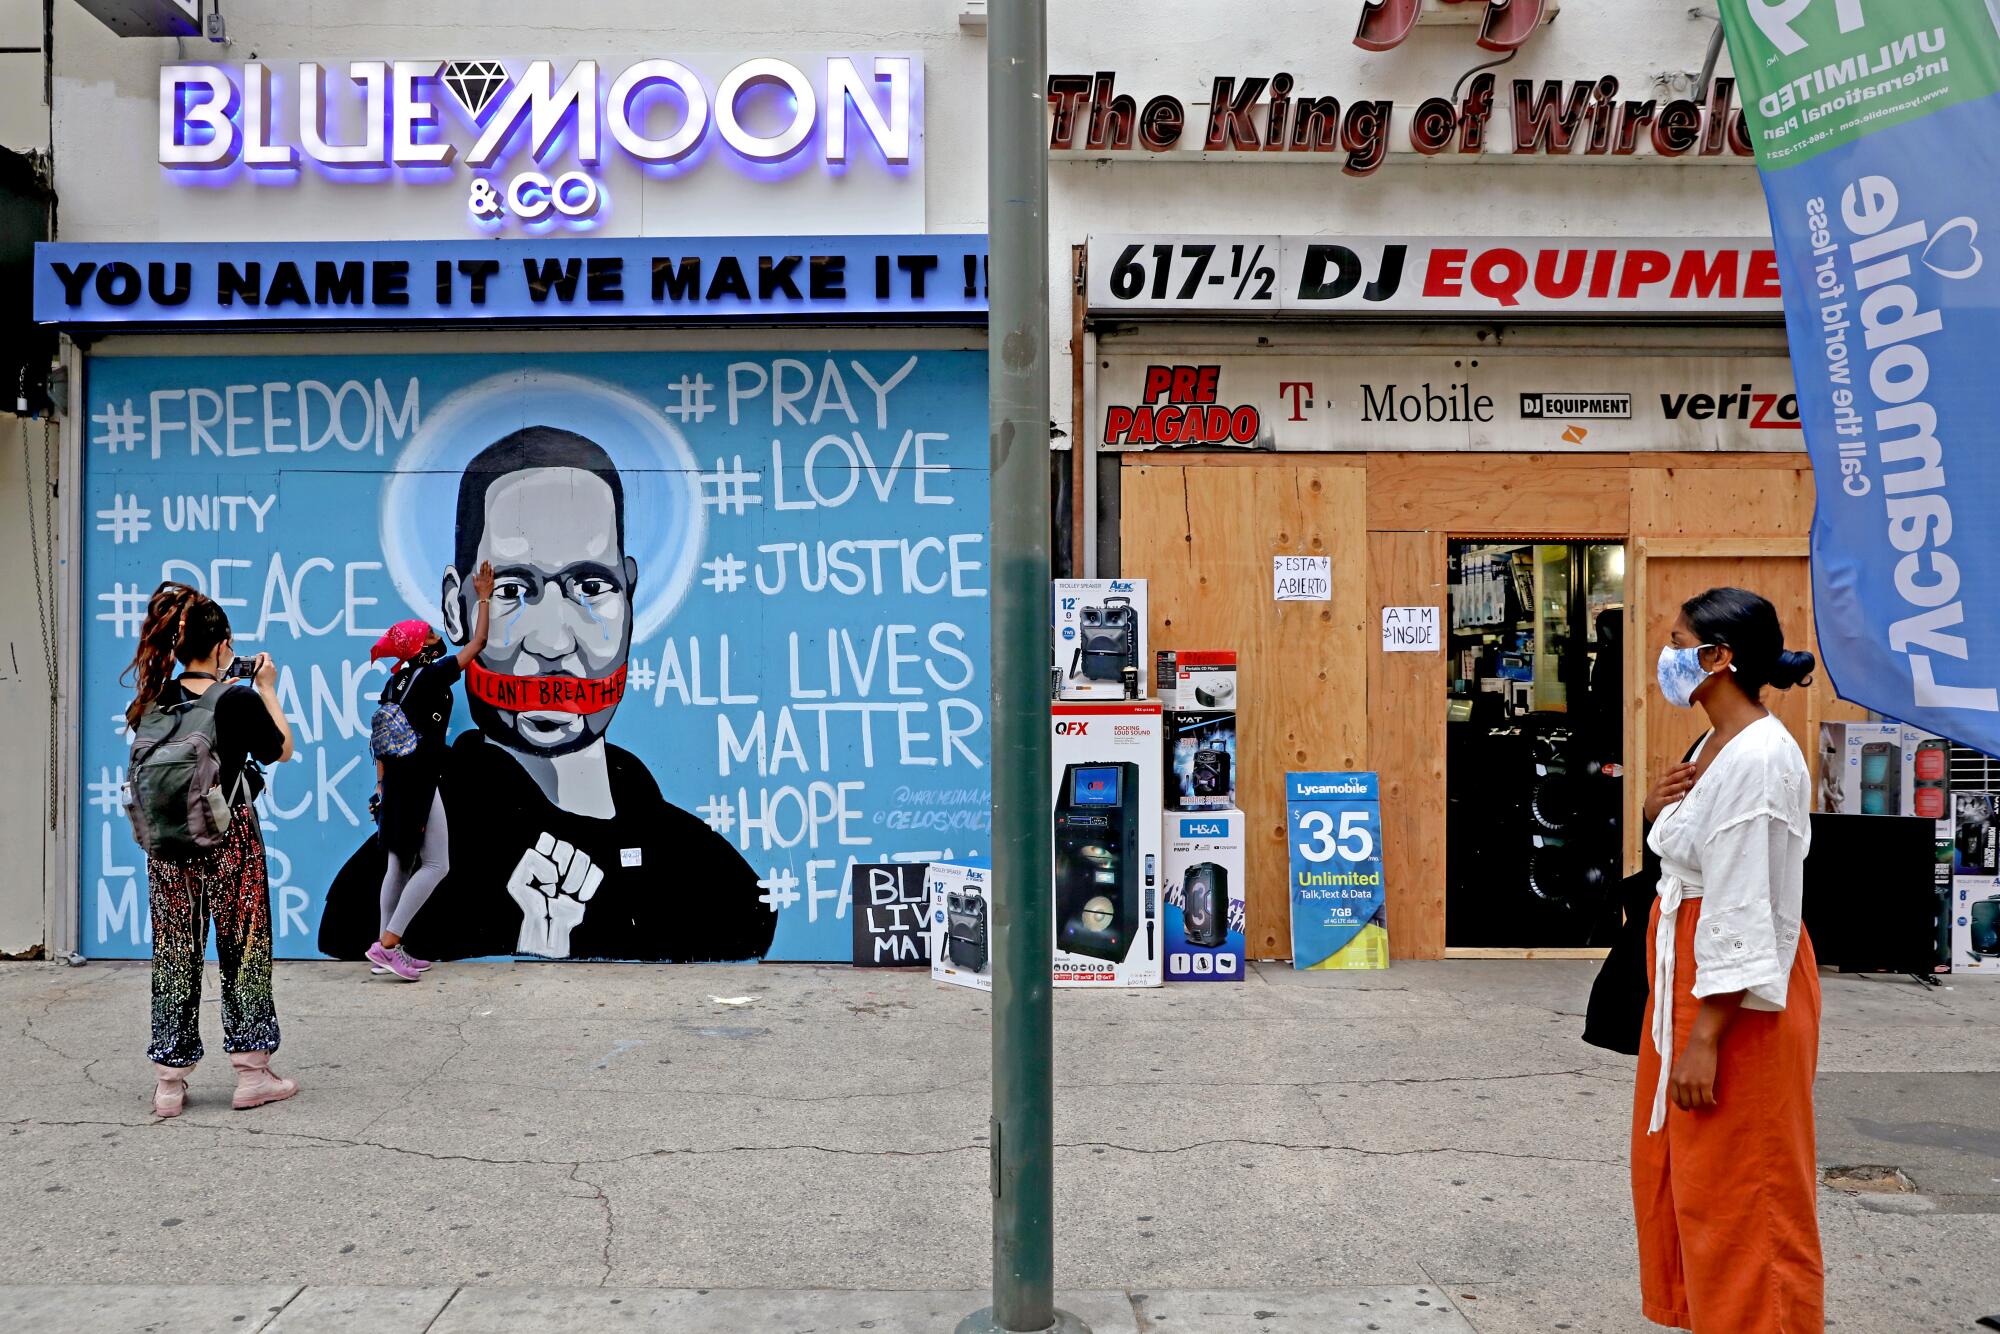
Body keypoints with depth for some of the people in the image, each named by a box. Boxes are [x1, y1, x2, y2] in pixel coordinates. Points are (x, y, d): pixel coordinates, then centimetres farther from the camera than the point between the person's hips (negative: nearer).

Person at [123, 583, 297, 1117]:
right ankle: (252, 1073, 15)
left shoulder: (154, 704, -2)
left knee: (174, 955, 11)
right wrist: (266, 689, 7)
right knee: (244, 952, 8)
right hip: (230, 838, -4)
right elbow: (282, 750, 1)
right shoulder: (240, 702, -14)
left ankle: (170, 1082, 16)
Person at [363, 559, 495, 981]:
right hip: (419, 780, -8)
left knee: (400, 865, 12)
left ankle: (387, 953, 16)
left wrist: (381, 785, 19)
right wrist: (484, 598, 10)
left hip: (395, 779, 8)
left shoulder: (395, 682, 14)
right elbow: (477, 642, -1)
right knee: (436, 864, -4)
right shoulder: (433, 674, -9)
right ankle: (387, 944, -9)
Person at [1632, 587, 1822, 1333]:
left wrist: (1708, 1037, -22)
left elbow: (1745, 913, -22)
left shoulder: (1759, 756, -20)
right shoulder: (1715, 747, 9)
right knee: (1672, 1170, 19)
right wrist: (1657, 813, 0)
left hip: (1739, 996, -10)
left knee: (1737, 1194, 2)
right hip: (1687, 971, 10)